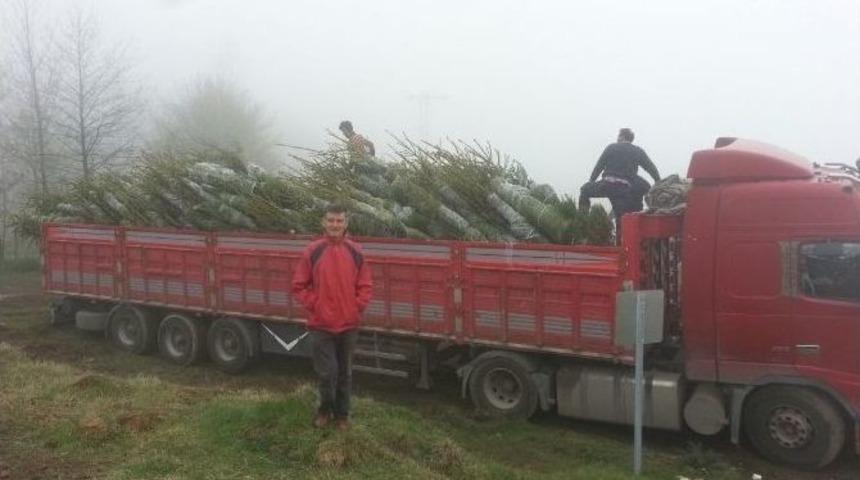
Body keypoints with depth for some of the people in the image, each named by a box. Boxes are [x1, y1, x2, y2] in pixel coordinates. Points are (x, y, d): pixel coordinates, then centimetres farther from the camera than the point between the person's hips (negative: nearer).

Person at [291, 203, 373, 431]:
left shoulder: (356, 252, 0)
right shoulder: (312, 251, -5)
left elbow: (365, 286, 5)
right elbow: (299, 285, 0)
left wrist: (356, 308, -5)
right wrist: (314, 306, -7)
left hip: (349, 325, 2)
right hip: (321, 325, -2)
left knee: (344, 373, 13)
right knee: (327, 372, -2)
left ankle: (342, 413, 29)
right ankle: (325, 408, 24)